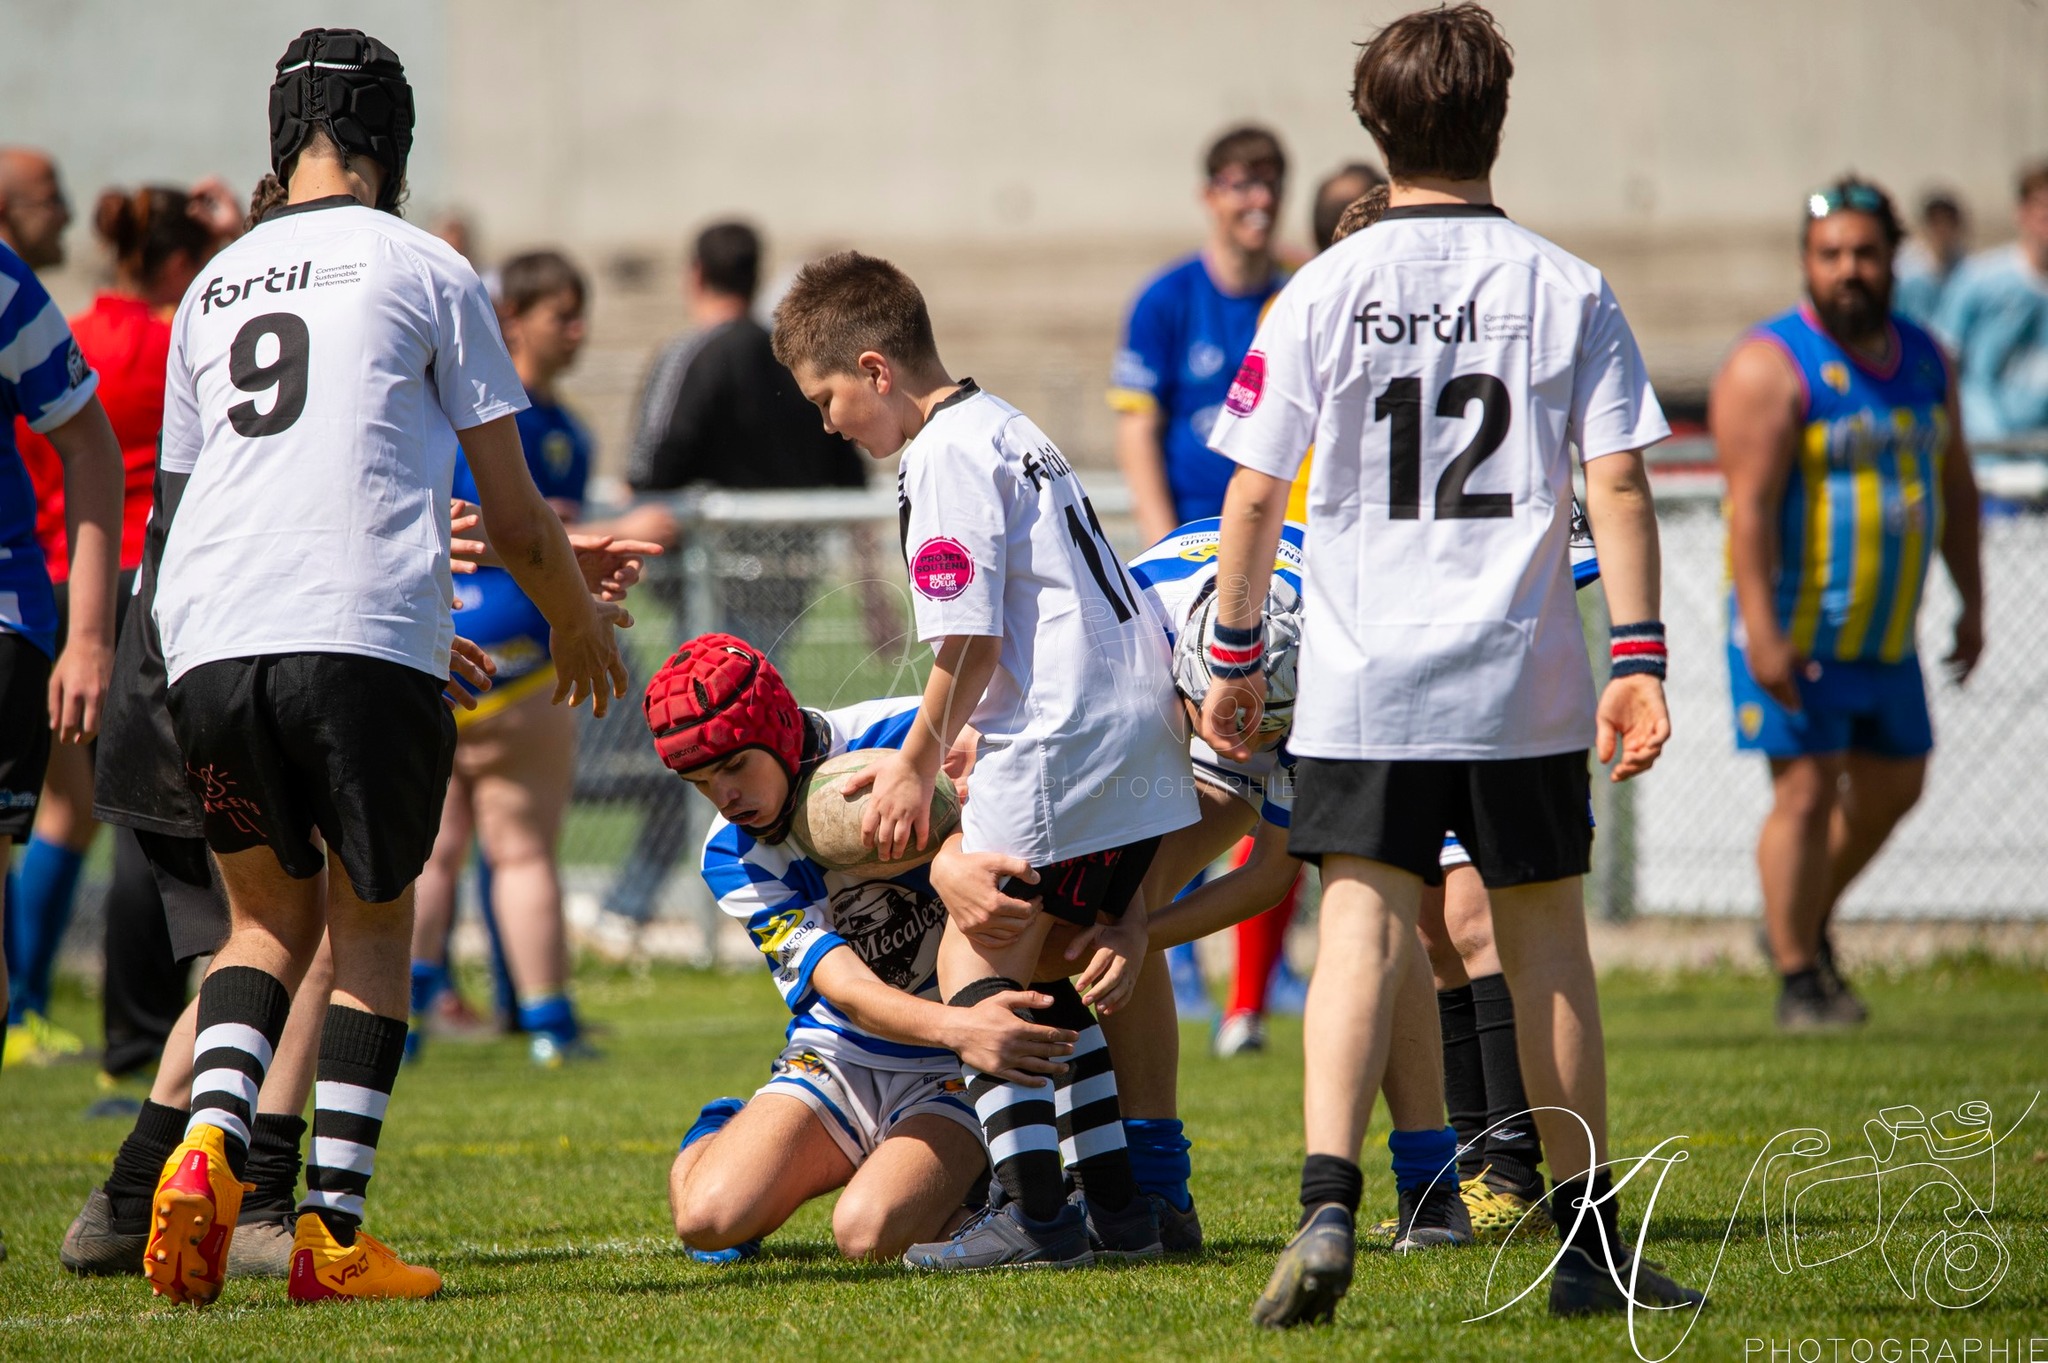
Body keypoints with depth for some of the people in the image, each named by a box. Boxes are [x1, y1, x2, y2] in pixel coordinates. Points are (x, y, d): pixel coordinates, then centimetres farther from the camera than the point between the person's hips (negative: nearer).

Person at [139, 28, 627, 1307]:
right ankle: (334, 1229, 2)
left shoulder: (213, 287, 21)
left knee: (272, 913, 19)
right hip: (363, 637, -4)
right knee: (373, 918, 12)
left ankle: (210, 1141, -8)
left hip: (207, 640, 4)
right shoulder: (424, 271, 7)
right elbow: (515, 515, 8)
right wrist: (580, 620, 28)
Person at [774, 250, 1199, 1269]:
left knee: (977, 963, -5)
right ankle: (1111, 1202, 16)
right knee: (1049, 972, 16)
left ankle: (1031, 1208, -11)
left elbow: (970, 640, -14)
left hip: (1063, 743, -10)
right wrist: (930, 754, 24)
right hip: (1142, 722, 10)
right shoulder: (1005, 429, 21)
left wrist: (916, 768, -3)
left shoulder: (945, 456, -10)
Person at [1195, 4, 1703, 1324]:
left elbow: (1252, 493, 2)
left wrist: (1234, 655, 13)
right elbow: (1619, 483, -5)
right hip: (1523, 684, 0)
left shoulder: (1321, 294, 1)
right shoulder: (1567, 290, 0)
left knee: (1362, 938, -4)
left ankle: (1329, 1206, -24)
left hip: (1361, 680, 0)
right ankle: (1591, 1241, 17)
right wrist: (1641, 659, -2)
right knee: (1550, 955, 10)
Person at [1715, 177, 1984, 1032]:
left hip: (1886, 634, 7)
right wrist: (1762, 632, -25)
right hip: (1794, 633, -7)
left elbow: (1954, 487, 18)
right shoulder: (1769, 368, -13)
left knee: (1893, 785, 14)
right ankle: (1797, 981, -2)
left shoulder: (1925, 360, 8)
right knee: (1806, 791, -9)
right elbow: (1751, 504, -19)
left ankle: (1806, 922, 35)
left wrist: (1971, 601, 14)